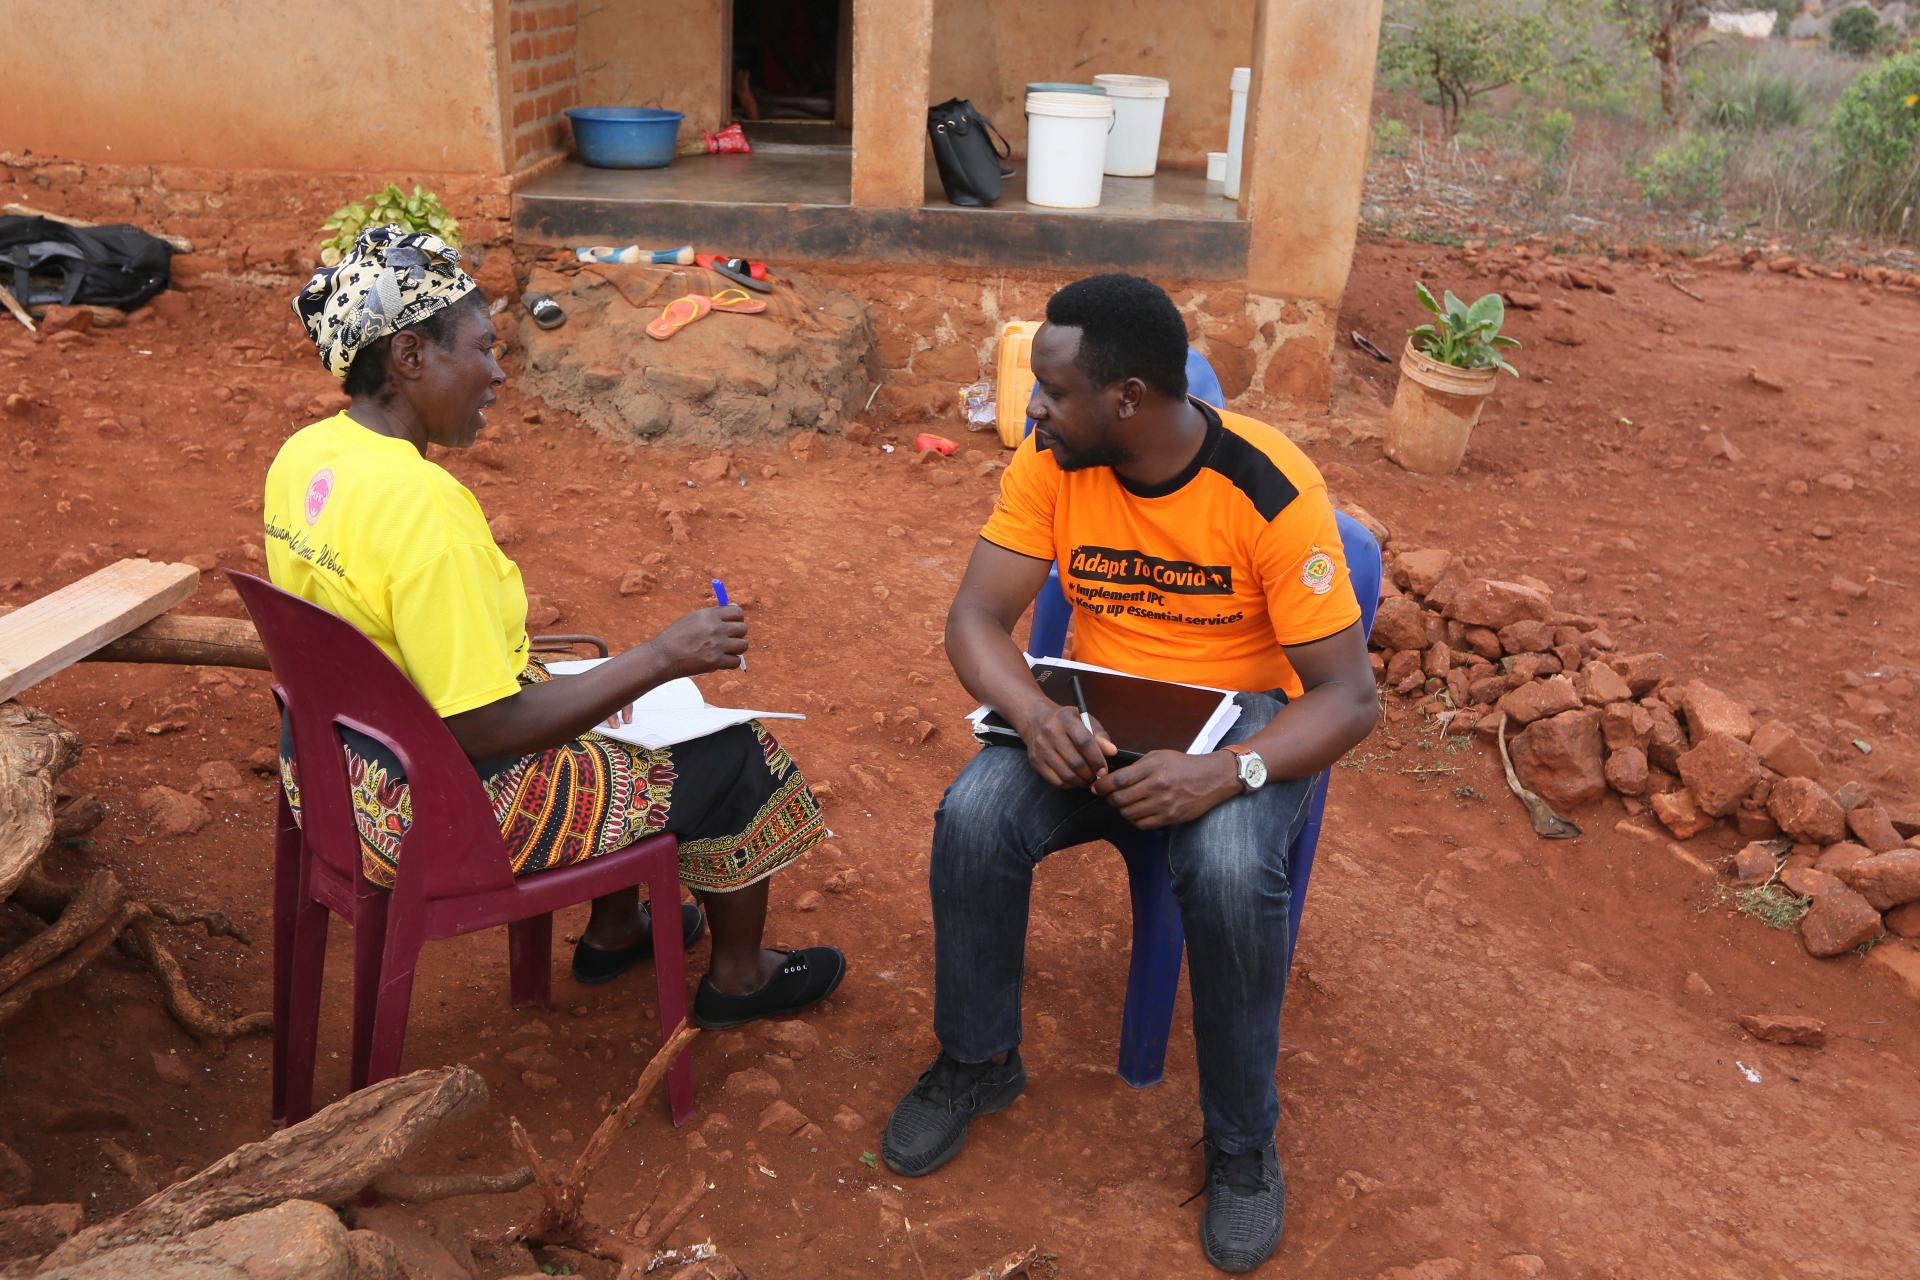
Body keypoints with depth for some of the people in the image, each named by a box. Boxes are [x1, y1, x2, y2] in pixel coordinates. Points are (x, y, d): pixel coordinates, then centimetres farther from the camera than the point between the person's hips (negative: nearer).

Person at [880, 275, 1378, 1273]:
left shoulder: (1271, 489, -21)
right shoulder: (1050, 462, -10)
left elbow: (1347, 695, -20)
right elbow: (976, 617, -9)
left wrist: (1225, 774, -38)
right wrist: (1037, 715, -31)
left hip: (1244, 723, -3)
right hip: (1094, 718, 4)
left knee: (1229, 871, -34)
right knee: (973, 817, -24)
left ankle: (1242, 1142, -6)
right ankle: (977, 1063, 3)